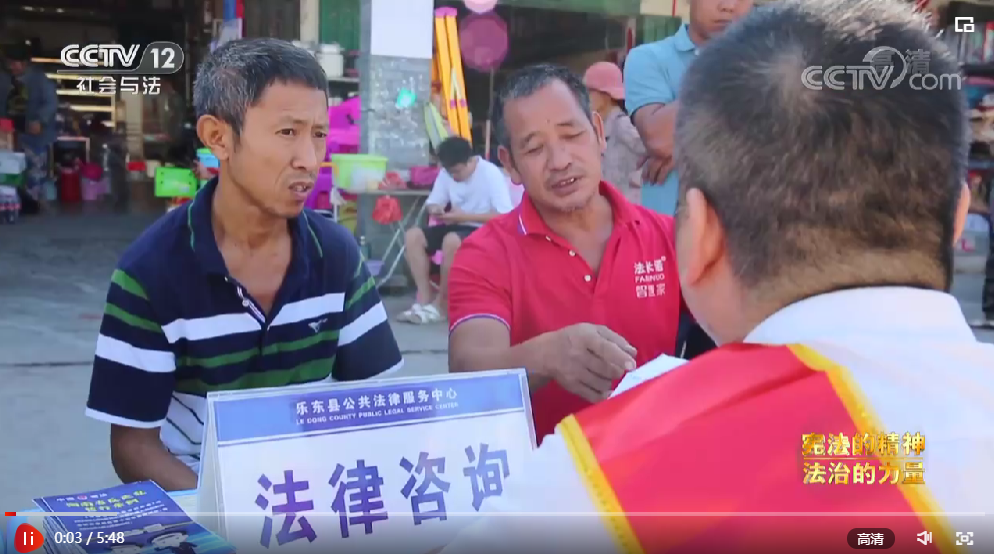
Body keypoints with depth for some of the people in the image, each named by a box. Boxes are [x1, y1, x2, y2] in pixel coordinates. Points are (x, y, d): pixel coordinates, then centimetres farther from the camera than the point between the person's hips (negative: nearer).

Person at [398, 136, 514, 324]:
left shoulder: (491, 174, -16)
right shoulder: (446, 173, 3)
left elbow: (505, 216, -23)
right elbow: (432, 202, 11)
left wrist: (465, 216, -25)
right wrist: (435, 209, -15)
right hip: (457, 227, 7)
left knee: (452, 241, -37)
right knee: (413, 236, -14)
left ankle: (440, 304, -19)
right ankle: (424, 300, -16)